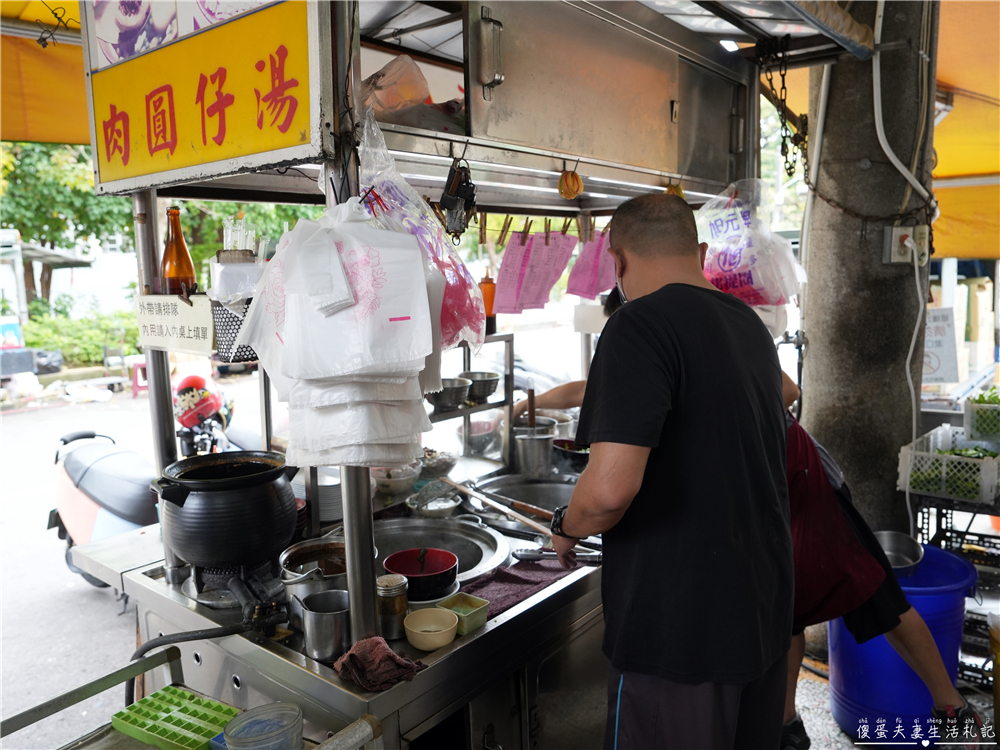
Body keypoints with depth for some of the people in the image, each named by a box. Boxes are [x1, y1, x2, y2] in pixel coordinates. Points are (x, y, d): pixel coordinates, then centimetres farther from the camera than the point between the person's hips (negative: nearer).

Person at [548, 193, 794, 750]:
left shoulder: (641, 325, -19)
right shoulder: (751, 324, 8)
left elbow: (611, 488, -30)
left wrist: (568, 527, -7)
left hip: (679, 626, -8)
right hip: (766, 613, 8)